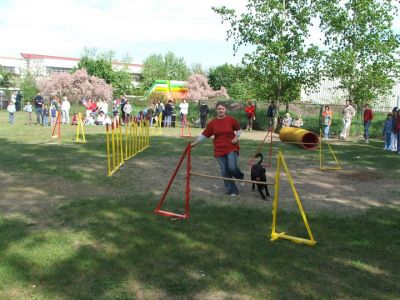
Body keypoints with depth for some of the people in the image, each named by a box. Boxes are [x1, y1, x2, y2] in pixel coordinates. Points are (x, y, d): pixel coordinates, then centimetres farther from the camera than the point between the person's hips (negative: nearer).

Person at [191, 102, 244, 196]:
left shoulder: (231, 120, -5)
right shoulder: (212, 123, -2)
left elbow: (238, 129, 11)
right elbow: (204, 134, 4)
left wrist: (236, 137, -6)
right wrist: (195, 143, 3)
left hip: (231, 148, -2)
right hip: (219, 150, 2)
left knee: (232, 167, -17)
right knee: (224, 172, 2)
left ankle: (240, 177, 18)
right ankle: (232, 191, 15)